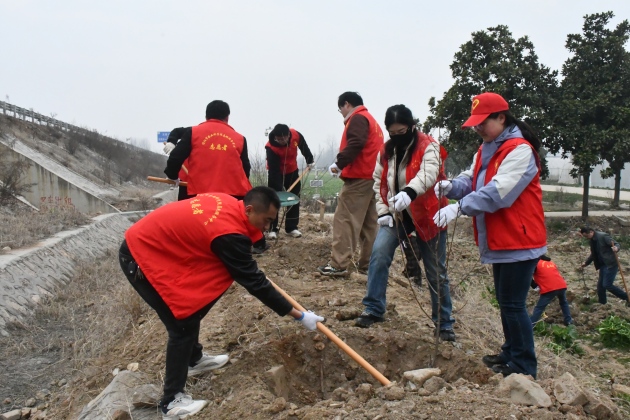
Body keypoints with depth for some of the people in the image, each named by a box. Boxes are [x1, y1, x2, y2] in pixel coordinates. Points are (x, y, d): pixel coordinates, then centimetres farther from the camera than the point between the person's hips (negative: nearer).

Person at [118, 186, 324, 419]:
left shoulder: (226, 203, -1)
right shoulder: (229, 234, -26)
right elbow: (254, 282, -20)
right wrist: (299, 315, -14)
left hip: (147, 242, 10)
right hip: (141, 256, -10)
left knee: (193, 304, 21)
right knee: (183, 324, -6)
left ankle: (194, 360, 40)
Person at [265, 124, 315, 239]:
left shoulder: (296, 135, -25)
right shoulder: (271, 147, -34)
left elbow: (304, 147, 0)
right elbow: (274, 170, -35)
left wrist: (309, 160, 8)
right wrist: (279, 189, -38)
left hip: (292, 171, 4)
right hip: (275, 172, -4)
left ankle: (292, 228, 13)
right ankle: (272, 229, 0)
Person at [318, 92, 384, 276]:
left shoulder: (357, 118, -6)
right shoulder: (371, 120, 25)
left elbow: (355, 144, -22)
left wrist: (339, 163, -19)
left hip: (358, 178, -10)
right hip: (371, 176, 10)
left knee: (345, 220, -10)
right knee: (369, 223, 10)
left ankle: (339, 264, -12)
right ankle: (368, 263, 14)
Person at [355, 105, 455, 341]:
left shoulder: (428, 147, -14)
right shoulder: (386, 151, 3)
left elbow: (428, 174, -33)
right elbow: (379, 183, 10)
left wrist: (409, 192, -53)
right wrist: (383, 211, -4)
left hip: (427, 215, -4)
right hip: (396, 215, 4)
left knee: (436, 272, 4)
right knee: (379, 253, -20)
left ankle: (444, 324, 19)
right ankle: (374, 310, -9)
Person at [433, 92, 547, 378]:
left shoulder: (519, 150, -18)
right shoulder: (486, 149, 14)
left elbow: (497, 192, -28)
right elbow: (471, 180, 10)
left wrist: (459, 207, -32)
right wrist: (452, 186, -11)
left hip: (519, 242, -10)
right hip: (498, 241, 10)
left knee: (513, 304, -5)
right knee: (505, 301, 18)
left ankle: (523, 366, 6)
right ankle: (511, 353, 31)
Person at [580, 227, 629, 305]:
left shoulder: (603, 236, -15)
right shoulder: (591, 241, 10)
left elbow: (616, 244, -16)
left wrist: (616, 248, -39)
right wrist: (586, 263, 18)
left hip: (611, 264, -8)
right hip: (603, 265, 8)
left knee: (607, 285, -11)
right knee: (600, 285, 8)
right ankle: (602, 303, 19)